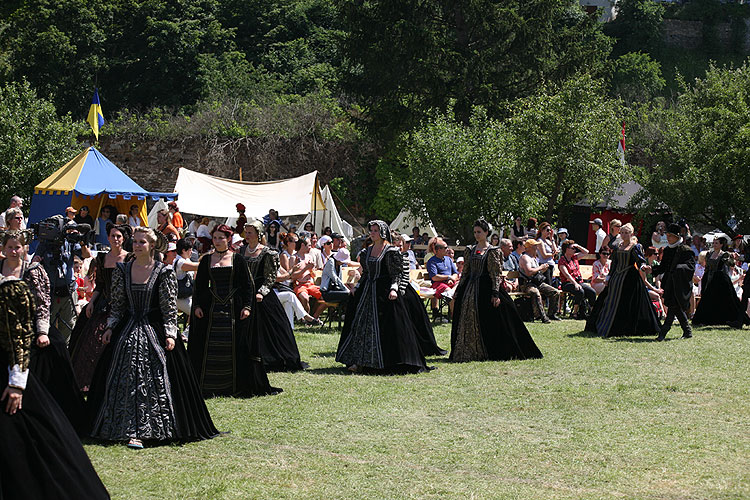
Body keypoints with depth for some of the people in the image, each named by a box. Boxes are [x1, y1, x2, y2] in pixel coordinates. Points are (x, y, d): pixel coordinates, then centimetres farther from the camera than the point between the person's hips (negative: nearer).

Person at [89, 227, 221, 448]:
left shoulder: (164, 272, -3)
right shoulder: (122, 270, 7)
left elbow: (170, 308, -4)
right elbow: (117, 304, 12)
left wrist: (170, 334, -11)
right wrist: (110, 328, 2)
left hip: (154, 331, -3)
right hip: (127, 331, 3)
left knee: (154, 382, -6)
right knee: (127, 383, 0)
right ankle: (135, 432, 6)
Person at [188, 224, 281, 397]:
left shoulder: (237, 259, 3)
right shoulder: (206, 260, 9)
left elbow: (248, 284, 2)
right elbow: (200, 285, 10)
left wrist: (247, 306, -7)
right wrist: (197, 305, 0)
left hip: (234, 308, -2)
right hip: (211, 308, 2)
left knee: (236, 348, -1)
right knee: (210, 348, 1)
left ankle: (237, 386, 7)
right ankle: (208, 386, 7)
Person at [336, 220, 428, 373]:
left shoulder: (391, 251, -5)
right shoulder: (366, 251, 14)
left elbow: (397, 273, -8)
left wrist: (393, 288, -21)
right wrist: (357, 288, 16)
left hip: (383, 292, -6)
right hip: (366, 292, 6)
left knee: (386, 325, -9)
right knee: (362, 325, 4)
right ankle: (360, 361, 8)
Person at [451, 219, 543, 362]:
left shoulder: (492, 251, -3)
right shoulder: (470, 250, 11)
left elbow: (497, 274, -7)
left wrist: (496, 293, -15)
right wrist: (458, 290, 12)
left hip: (485, 288, -5)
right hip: (470, 289, 5)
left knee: (489, 322, -4)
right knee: (468, 323, 4)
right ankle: (468, 352, 12)